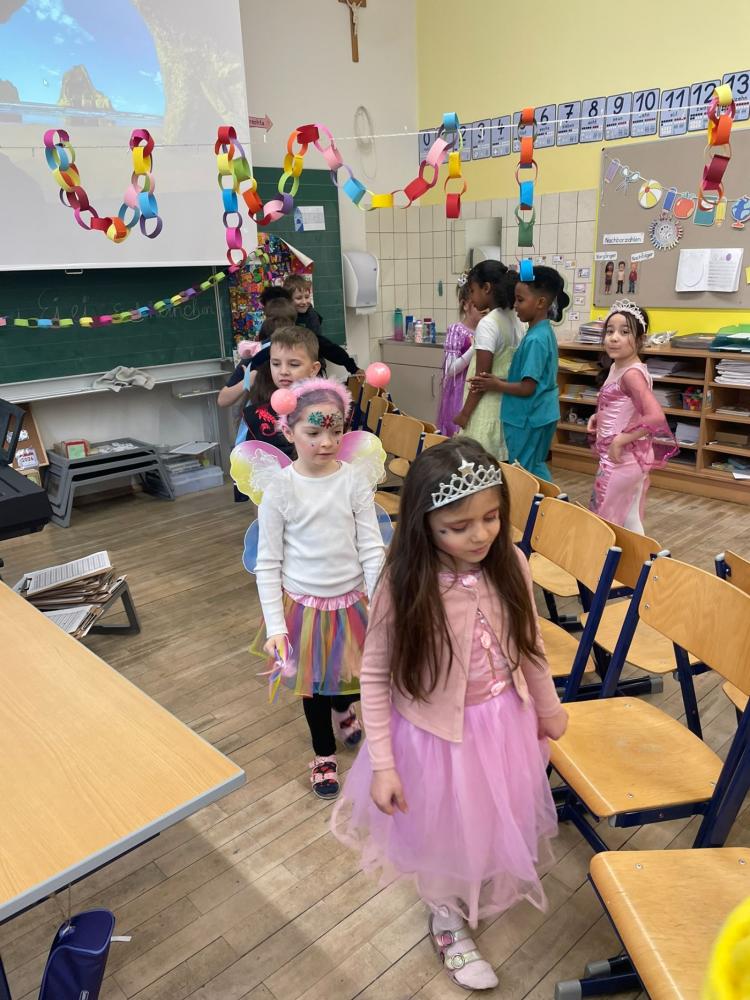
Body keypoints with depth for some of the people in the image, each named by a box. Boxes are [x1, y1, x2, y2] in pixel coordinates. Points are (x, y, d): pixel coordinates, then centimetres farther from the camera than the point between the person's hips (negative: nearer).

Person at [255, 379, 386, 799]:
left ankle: (344, 708, 57)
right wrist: (275, 626, -11)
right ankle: (324, 753, 45)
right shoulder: (279, 488, -14)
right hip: (304, 604, -1)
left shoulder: (356, 479, -11)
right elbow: (268, 564, -8)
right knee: (314, 684, 17)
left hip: (352, 600, 1)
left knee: (356, 674, 19)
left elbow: (372, 549, -8)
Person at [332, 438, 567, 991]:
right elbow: (375, 677, -16)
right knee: (446, 830, 20)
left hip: (506, 722, 4)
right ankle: (449, 923, 52)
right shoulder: (403, 587, -27)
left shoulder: (510, 565, -16)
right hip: (438, 733, -4)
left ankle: (490, 891, 63)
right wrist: (382, 764, -14)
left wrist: (549, 708, 14)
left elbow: (530, 645, 1)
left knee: (501, 818, 28)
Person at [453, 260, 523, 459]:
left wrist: (464, 413, -11)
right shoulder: (514, 321, 8)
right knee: (500, 462, 13)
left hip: (487, 408, -8)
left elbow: (481, 377, -17)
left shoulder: (487, 324, -17)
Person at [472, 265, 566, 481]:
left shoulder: (535, 339, -22)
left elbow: (527, 388, -22)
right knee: (535, 469, 20)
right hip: (539, 415, 9)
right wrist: (501, 380, 8)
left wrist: (496, 385, -9)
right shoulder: (544, 332, 8)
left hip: (528, 418, -9)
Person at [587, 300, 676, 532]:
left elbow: (656, 416, -32)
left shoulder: (632, 373, -21)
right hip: (619, 458, 9)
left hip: (623, 458, -9)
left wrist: (619, 441, -24)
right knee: (628, 521, 17)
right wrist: (598, 417, 7)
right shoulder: (617, 366, 7)